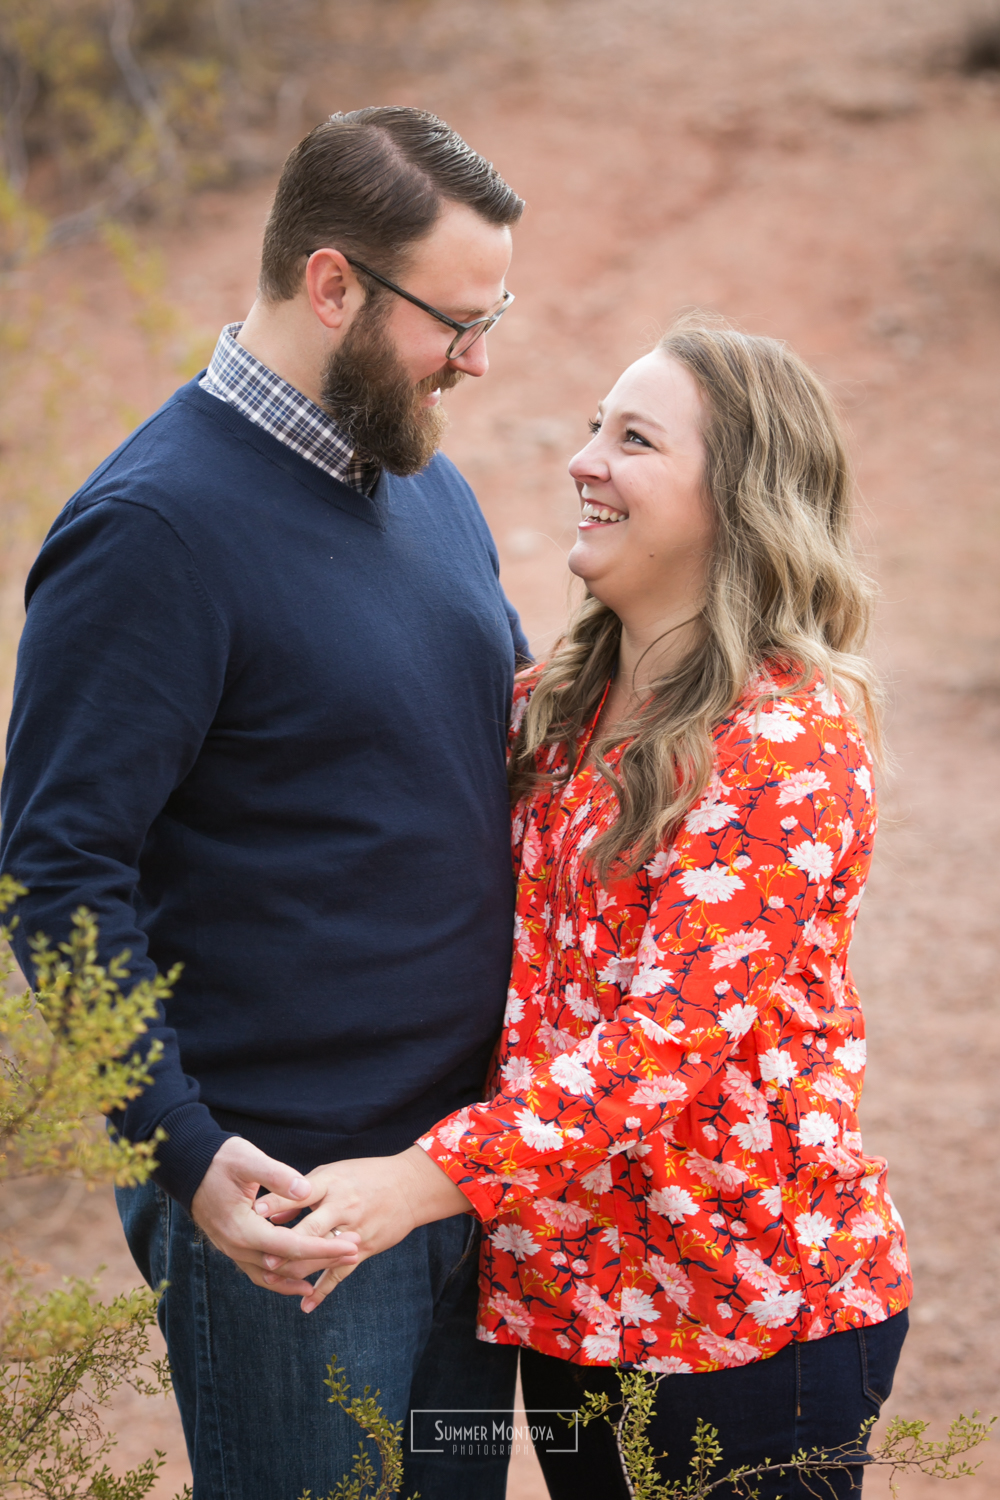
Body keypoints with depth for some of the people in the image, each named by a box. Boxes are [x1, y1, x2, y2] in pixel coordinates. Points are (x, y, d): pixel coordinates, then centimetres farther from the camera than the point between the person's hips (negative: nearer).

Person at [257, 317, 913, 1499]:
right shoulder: (557, 705, 7)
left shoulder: (786, 741, -17)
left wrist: (423, 1180, -28)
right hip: (568, 1282, 7)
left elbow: (670, 1037, -24)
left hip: (754, 1310, -7)